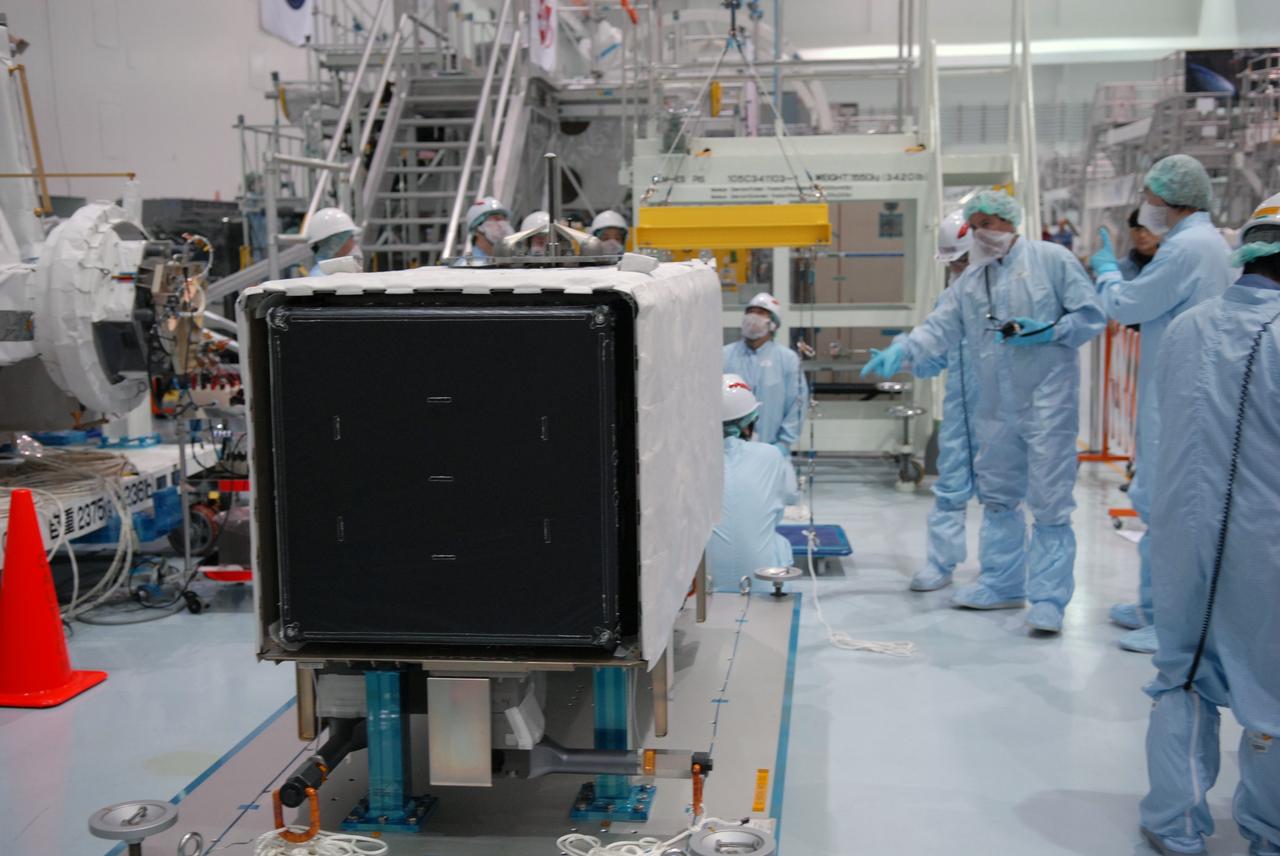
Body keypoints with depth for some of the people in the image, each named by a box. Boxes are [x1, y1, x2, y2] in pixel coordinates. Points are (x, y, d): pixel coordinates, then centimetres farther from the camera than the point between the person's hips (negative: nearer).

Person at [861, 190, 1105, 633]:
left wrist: (1050, 332, -17)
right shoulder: (970, 280, 11)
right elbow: (940, 328, 1)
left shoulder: (1052, 260, -4)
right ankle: (1002, 583, 26)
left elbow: (1092, 315, -3)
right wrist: (902, 350, -16)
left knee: (1049, 501, -6)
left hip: (1047, 401, -6)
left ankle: (1048, 597, -1)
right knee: (997, 496, 14)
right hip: (996, 406, 6)